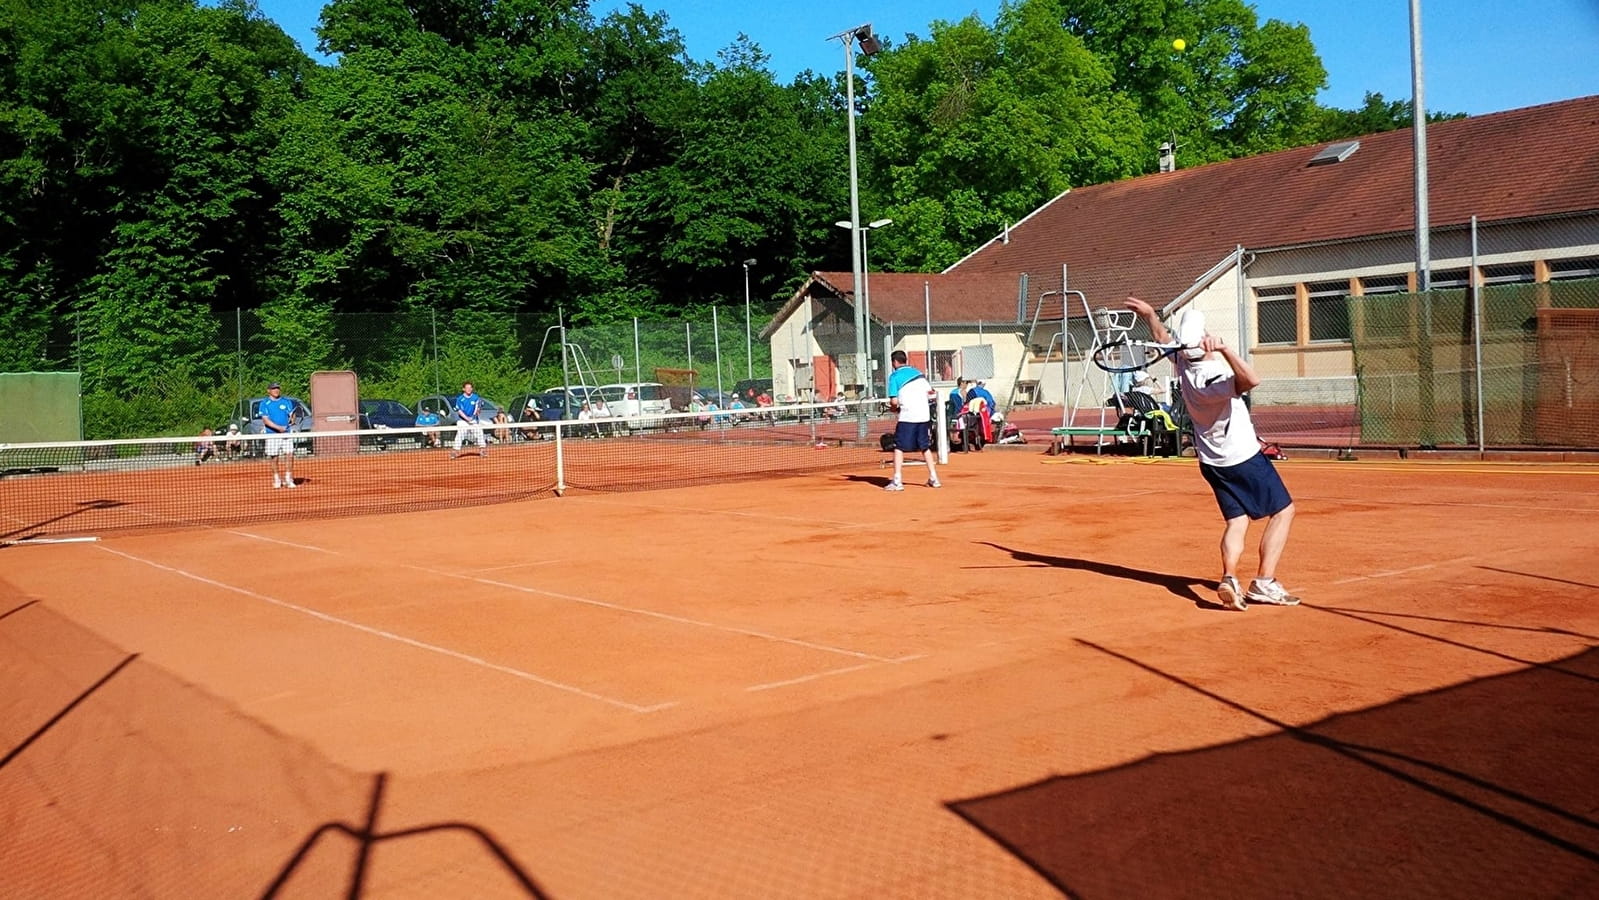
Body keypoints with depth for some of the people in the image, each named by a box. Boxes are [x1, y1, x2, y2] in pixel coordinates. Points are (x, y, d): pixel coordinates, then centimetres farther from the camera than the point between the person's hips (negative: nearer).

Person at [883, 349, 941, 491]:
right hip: (924, 415, 5)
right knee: (925, 447, 16)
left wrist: (894, 405, 11)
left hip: (907, 416, -5)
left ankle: (897, 481, -7)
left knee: (899, 448, 1)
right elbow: (931, 392, 11)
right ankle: (933, 478, 17)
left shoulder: (895, 376, -4)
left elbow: (894, 401, -10)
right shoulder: (918, 372, 12)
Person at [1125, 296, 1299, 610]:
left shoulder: (1182, 363, -8)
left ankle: (1229, 577, -16)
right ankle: (1264, 582, -3)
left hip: (1212, 461, 7)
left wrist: (1149, 314, 25)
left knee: (1236, 521, 9)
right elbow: (1252, 380, -48)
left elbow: (1163, 338, 12)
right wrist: (1223, 349, -51)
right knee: (1283, 511, 5)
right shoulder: (1213, 378, -29)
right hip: (1245, 457, -7)